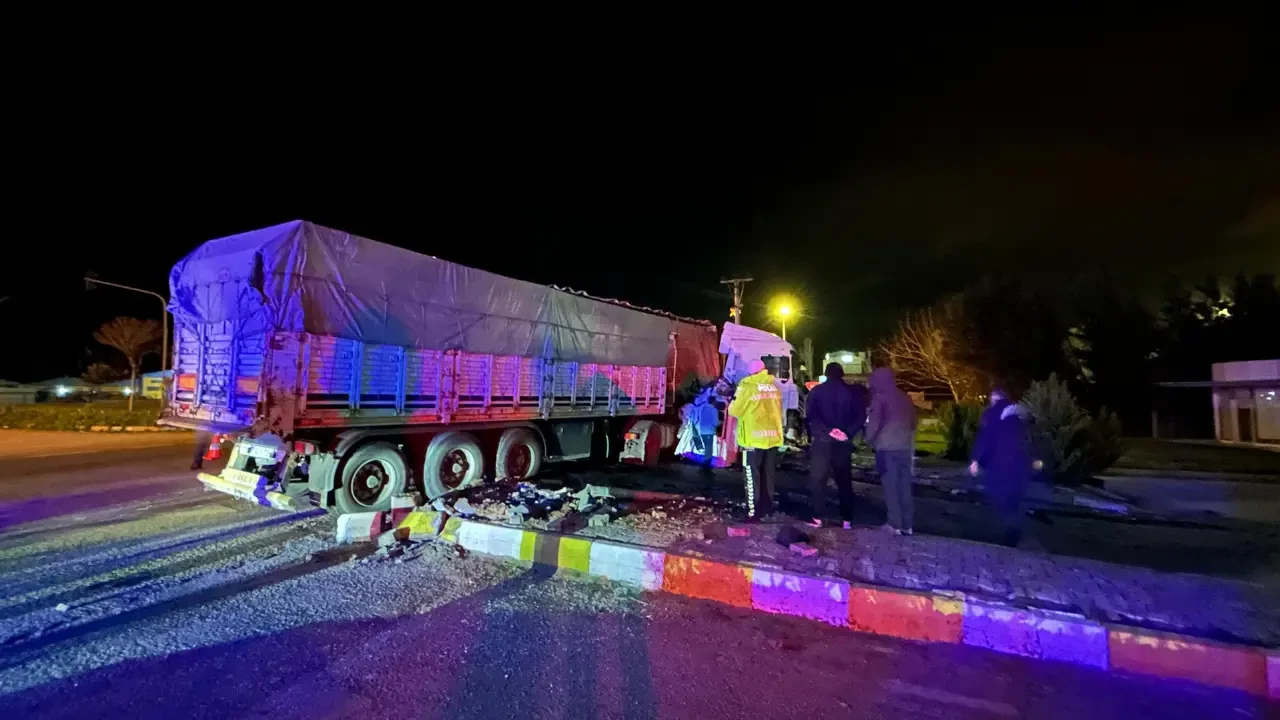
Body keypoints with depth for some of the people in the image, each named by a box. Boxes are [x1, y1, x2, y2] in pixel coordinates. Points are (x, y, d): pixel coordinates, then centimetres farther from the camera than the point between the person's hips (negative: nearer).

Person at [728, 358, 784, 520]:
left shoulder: (747, 386, -9)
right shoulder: (774, 386, 7)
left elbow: (735, 411, -4)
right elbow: (778, 410, 15)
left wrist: (733, 402, 16)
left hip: (754, 437, -5)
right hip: (773, 436, 6)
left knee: (752, 476, 0)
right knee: (768, 474, 15)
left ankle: (753, 511, -1)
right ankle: (767, 507, 24)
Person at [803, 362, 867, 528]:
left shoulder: (817, 391, 0)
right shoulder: (853, 392, 6)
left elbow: (810, 414, -11)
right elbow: (861, 416, -3)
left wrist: (827, 430, -14)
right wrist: (848, 433, -9)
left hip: (823, 440, -2)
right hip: (843, 441, 2)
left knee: (817, 479, 3)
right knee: (844, 480, 11)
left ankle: (816, 517, 0)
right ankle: (847, 519, 13)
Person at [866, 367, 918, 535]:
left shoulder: (880, 398, -6)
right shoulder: (904, 397, 12)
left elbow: (874, 423, -10)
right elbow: (913, 422, 21)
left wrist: (869, 440, 7)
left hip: (887, 447, -5)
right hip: (905, 447, 6)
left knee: (891, 486, 1)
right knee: (905, 485, 10)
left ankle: (895, 524, 2)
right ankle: (907, 524, 14)